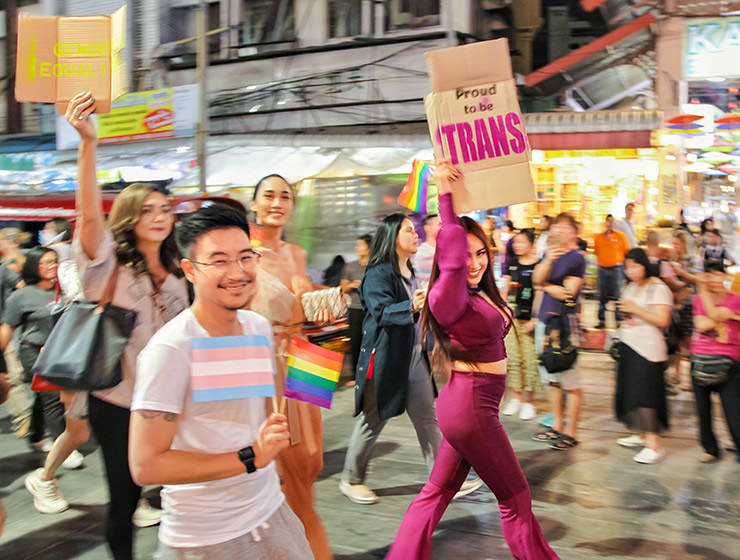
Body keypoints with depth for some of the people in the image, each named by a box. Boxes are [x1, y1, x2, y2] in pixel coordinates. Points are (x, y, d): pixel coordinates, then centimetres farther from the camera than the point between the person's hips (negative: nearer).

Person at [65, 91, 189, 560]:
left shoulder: (174, 274, 9)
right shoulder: (107, 263, -7)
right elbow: (90, 214, -26)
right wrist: (88, 143, -38)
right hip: (117, 403, -4)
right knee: (124, 499, 7)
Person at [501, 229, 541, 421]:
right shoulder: (512, 264, 11)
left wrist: (535, 320, -11)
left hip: (530, 318, -4)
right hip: (511, 316, 5)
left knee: (529, 359, -3)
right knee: (511, 356, 5)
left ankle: (527, 402, 8)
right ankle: (514, 398, 15)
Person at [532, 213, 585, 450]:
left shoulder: (577, 258, -6)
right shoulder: (549, 254, 14)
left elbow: (567, 292, -13)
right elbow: (537, 279, -2)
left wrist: (545, 285, 1)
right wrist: (548, 261, -18)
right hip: (544, 322, 7)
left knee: (571, 382, -1)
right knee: (552, 379, 14)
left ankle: (571, 432, 7)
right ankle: (557, 426, 26)